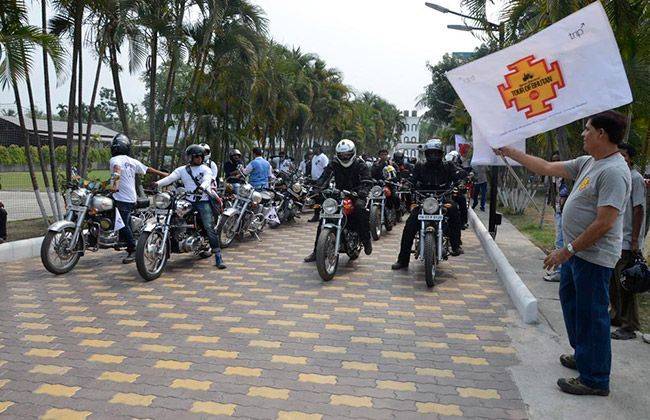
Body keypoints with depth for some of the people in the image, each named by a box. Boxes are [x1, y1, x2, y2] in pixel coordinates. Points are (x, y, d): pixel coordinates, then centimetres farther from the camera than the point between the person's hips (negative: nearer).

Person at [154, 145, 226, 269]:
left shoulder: (205, 169, 6)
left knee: (209, 227, -12)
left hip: (203, 201, -3)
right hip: (188, 201, 3)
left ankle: (218, 256, -10)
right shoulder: (182, 169, 13)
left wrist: (202, 187, -38)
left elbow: (207, 179, -14)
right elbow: (170, 178, -2)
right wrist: (157, 183, -22)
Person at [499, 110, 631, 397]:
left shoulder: (614, 171, -22)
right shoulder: (588, 162, 8)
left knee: (591, 314, -1)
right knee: (570, 299, 23)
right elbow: (548, 168, 15)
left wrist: (568, 250, -22)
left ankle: (595, 380, 13)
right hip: (577, 251, 10)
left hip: (594, 257, -10)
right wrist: (512, 153, 16)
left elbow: (604, 223, -26)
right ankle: (582, 355, 41)